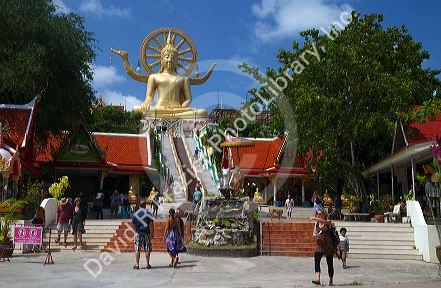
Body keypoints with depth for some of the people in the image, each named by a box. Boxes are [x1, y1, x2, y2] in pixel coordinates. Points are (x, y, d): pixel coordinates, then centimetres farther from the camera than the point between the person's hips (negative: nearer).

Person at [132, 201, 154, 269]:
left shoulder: (135, 214, 2)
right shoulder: (148, 213, -4)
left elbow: (133, 224, 9)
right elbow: (151, 224, -7)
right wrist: (152, 233, -2)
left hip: (138, 233, 1)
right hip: (146, 233, -1)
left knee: (137, 250, 5)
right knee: (147, 249, 5)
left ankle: (137, 265, 4)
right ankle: (148, 264, 8)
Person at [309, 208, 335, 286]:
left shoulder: (328, 222, -6)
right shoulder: (316, 223, 8)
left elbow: (324, 221, -30)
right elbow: (314, 234, 8)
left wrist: (315, 218, -43)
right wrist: (317, 235, -15)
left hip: (328, 245, -3)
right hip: (319, 245, 3)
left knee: (330, 264, 4)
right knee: (316, 261, -18)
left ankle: (331, 281, 21)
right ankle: (317, 280, -26)